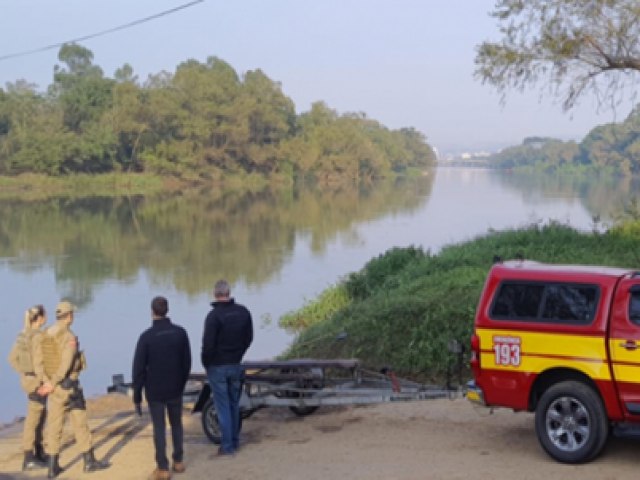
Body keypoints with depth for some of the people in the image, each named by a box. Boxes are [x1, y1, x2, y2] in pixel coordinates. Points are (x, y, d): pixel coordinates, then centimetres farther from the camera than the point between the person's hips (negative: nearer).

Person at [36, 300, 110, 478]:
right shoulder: (69, 337, -17)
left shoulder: (44, 336, 6)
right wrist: (53, 383, -16)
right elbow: (66, 363, -23)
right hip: (69, 385, -7)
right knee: (80, 423, 5)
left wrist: (47, 381, -7)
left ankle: (53, 467, 10)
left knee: (54, 425, 9)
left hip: (53, 386, 7)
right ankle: (89, 461, 14)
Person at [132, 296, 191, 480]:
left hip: (154, 391, -3)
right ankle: (178, 462, 24)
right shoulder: (180, 333, -6)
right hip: (175, 389, 3)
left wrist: (137, 397, -4)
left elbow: (139, 369, -13)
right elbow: (186, 363, 2)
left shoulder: (146, 336, -15)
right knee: (176, 424, 19)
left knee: (159, 428, 5)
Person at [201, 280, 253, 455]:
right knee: (234, 404, 17)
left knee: (222, 406, 2)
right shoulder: (243, 312, -2)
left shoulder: (214, 316, -19)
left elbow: (208, 344, -18)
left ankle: (227, 445, 6)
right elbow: (249, 338, 6)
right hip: (237, 365, 5)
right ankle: (235, 440, 25)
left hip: (217, 367, -5)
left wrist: (205, 363, -2)